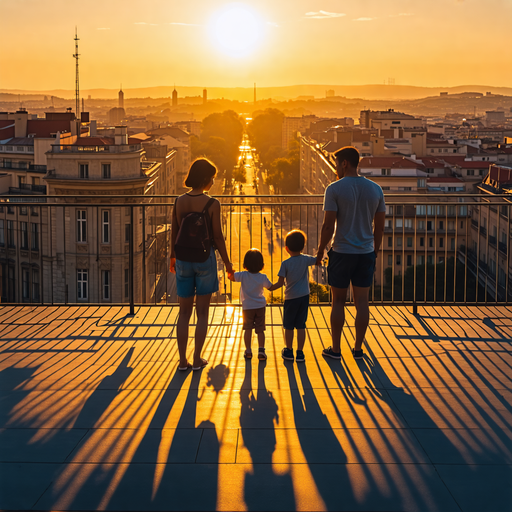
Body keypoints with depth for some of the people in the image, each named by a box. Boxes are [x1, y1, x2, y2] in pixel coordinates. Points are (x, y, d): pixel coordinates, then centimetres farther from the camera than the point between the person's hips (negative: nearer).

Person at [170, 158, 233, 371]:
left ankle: (183, 360, 13)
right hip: (205, 258, -3)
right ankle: (197, 359, 12)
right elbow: (217, 236, -10)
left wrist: (173, 256, 21)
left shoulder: (179, 202, -1)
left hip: (183, 259, 3)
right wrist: (227, 262, 2)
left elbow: (174, 233, 5)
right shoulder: (212, 204, -13)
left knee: (184, 312, 12)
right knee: (202, 313, 8)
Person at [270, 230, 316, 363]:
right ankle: (300, 353, 9)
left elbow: (280, 283, -11)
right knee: (301, 326, 7)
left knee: (288, 326, 11)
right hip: (304, 297, 3)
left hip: (291, 298, -2)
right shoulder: (305, 259, -4)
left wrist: (271, 288, 5)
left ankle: (289, 351, 20)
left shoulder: (285, 264, -10)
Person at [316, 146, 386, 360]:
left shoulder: (334, 189, -10)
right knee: (362, 302, 9)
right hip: (366, 253, 3)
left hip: (342, 253, -3)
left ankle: (335, 349, 14)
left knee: (338, 301, 8)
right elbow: (379, 227, 7)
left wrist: (320, 251, -1)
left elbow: (328, 226, -13)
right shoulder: (375, 189, 4)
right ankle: (358, 348, 16)